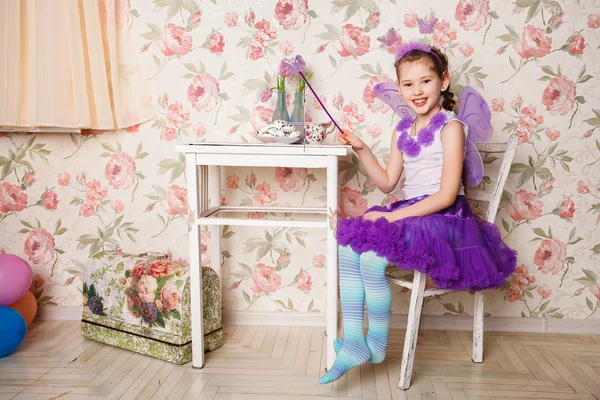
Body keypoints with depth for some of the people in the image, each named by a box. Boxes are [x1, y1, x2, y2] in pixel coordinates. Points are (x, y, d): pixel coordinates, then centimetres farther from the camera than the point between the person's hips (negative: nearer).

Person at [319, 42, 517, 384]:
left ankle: (377, 343, -3)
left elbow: (446, 195, -17)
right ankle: (353, 343, -7)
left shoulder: (450, 127, -10)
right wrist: (362, 149, 4)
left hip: (444, 218, -8)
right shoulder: (403, 130, 13)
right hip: (410, 213, 8)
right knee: (347, 248, -10)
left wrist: (392, 216, -19)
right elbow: (387, 183, 16)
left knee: (372, 257, -26)